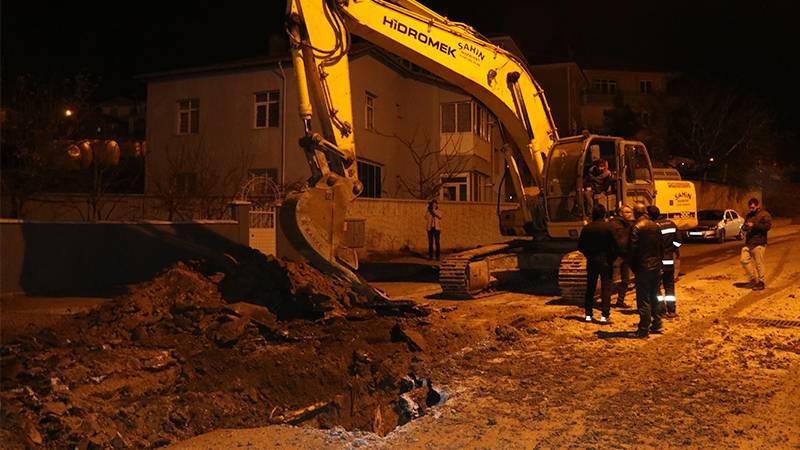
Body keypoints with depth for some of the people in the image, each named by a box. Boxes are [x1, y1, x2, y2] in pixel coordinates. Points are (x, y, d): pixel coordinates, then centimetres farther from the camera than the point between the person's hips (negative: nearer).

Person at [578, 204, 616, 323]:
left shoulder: (586, 228, -2)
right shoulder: (609, 227, -11)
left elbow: (580, 246, 3)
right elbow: (614, 245, -12)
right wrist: (612, 258, 3)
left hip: (591, 261, 3)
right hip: (606, 261, -3)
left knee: (590, 288, 12)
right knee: (606, 288, 2)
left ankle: (588, 315, 15)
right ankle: (605, 315, -2)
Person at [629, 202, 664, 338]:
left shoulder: (636, 227, -14)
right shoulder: (655, 226, 7)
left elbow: (632, 249, -14)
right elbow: (661, 247, 12)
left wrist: (632, 265, -1)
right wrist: (659, 262, 18)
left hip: (642, 267, -7)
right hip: (655, 266, 7)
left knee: (643, 299, -3)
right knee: (653, 297, 18)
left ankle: (644, 329, -2)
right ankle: (656, 324, 24)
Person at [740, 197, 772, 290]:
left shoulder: (764, 214, -4)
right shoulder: (749, 215, 18)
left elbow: (767, 226, -16)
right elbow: (744, 226, 27)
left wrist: (754, 225, -20)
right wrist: (744, 227, 3)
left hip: (759, 243, -7)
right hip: (748, 242, 7)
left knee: (759, 264, -3)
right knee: (744, 260, 1)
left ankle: (761, 283, 8)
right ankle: (753, 279, 14)